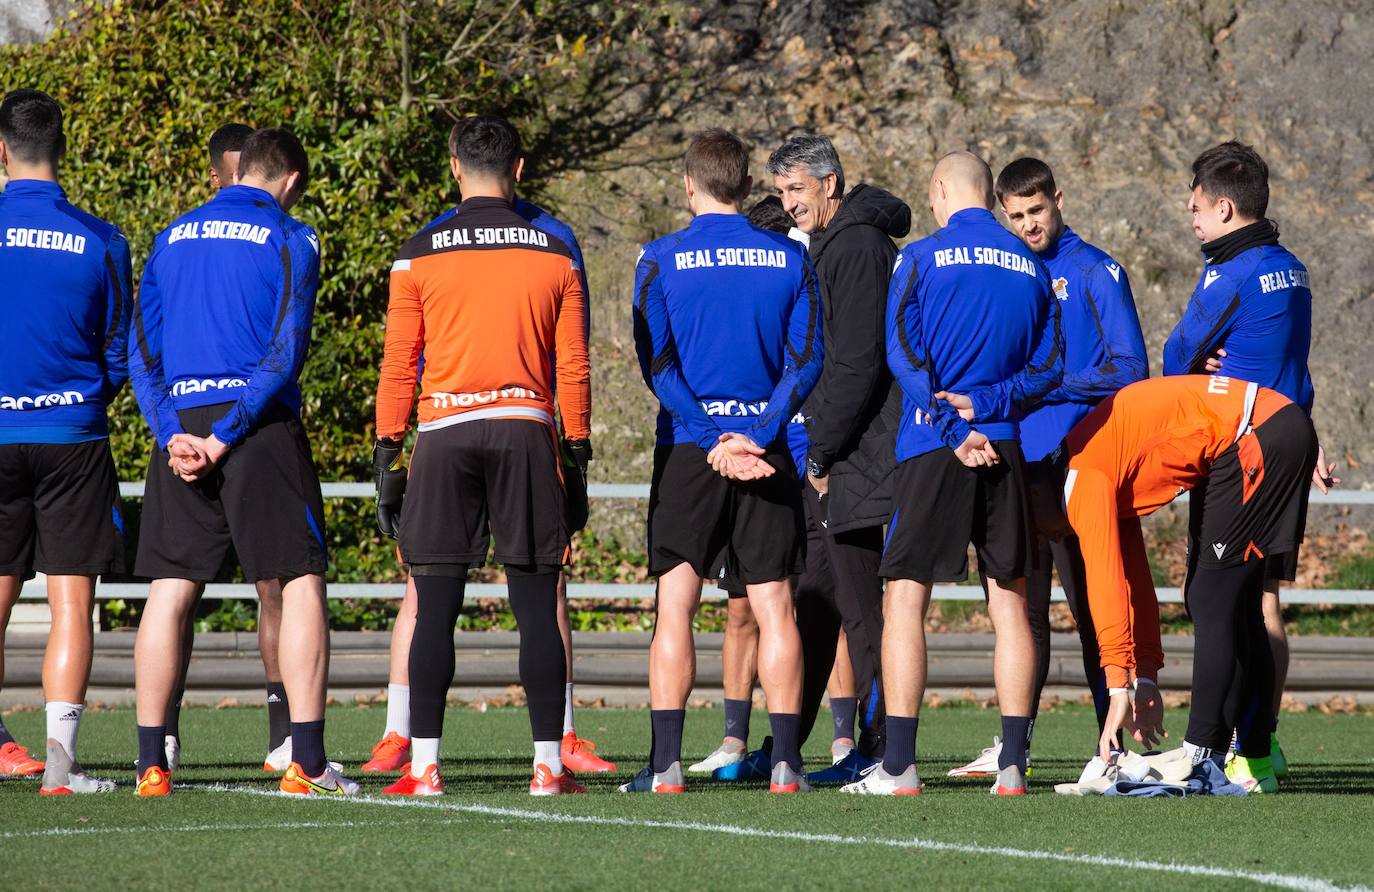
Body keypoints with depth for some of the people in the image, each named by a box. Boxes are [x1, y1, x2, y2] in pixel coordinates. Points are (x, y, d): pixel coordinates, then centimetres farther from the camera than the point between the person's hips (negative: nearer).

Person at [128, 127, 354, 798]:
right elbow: (286, 351, -10)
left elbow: (141, 349, 7)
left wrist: (173, 434, -3)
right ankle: (306, 762, -8)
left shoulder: (172, 238, 15)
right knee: (300, 583, 0)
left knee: (170, 590, 6)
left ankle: (151, 762, 3)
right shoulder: (288, 239, 1)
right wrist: (226, 436, -11)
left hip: (180, 425, 4)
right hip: (263, 425, -4)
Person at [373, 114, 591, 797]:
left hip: (444, 433, -1)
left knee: (435, 608, 1)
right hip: (526, 431, 1)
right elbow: (573, 368, 7)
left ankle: (423, 766, -3)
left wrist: (387, 455, 8)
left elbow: (398, 364, 2)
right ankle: (548, 764, 0)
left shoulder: (419, 254, 2)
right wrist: (578, 457, 14)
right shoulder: (554, 254, 6)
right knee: (537, 606, 2)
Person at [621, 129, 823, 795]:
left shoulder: (662, 260, -1)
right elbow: (806, 359, 0)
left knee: (676, 605, 1)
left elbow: (657, 364, -7)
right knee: (773, 608, 4)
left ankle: (666, 764, -5)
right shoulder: (788, 259, 5)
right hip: (768, 456, 2)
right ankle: (786, 761, -1)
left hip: (687, 449, -2)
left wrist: (713, 440, -9)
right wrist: (759, 436, -6)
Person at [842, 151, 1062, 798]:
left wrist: (954, 422, -11)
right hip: (1006, 450, 4)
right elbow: (1048, 366, 7)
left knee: (905, 598, -1)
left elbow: (903, 354, -10)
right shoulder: (1030, 266, 12)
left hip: (934, 450, -4)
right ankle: (1012, 764, 4)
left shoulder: (921, 258, -2)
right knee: (1009, 601, 7)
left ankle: (898, 766, -7)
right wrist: (991, 404, -3)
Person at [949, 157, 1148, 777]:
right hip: (1017, 460, 6)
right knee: (1022, 605, 8)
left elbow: (1130, 369, -8)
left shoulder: (1095, 272, -3)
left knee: (1091, 606, -5)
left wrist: (1051, 385, -13)